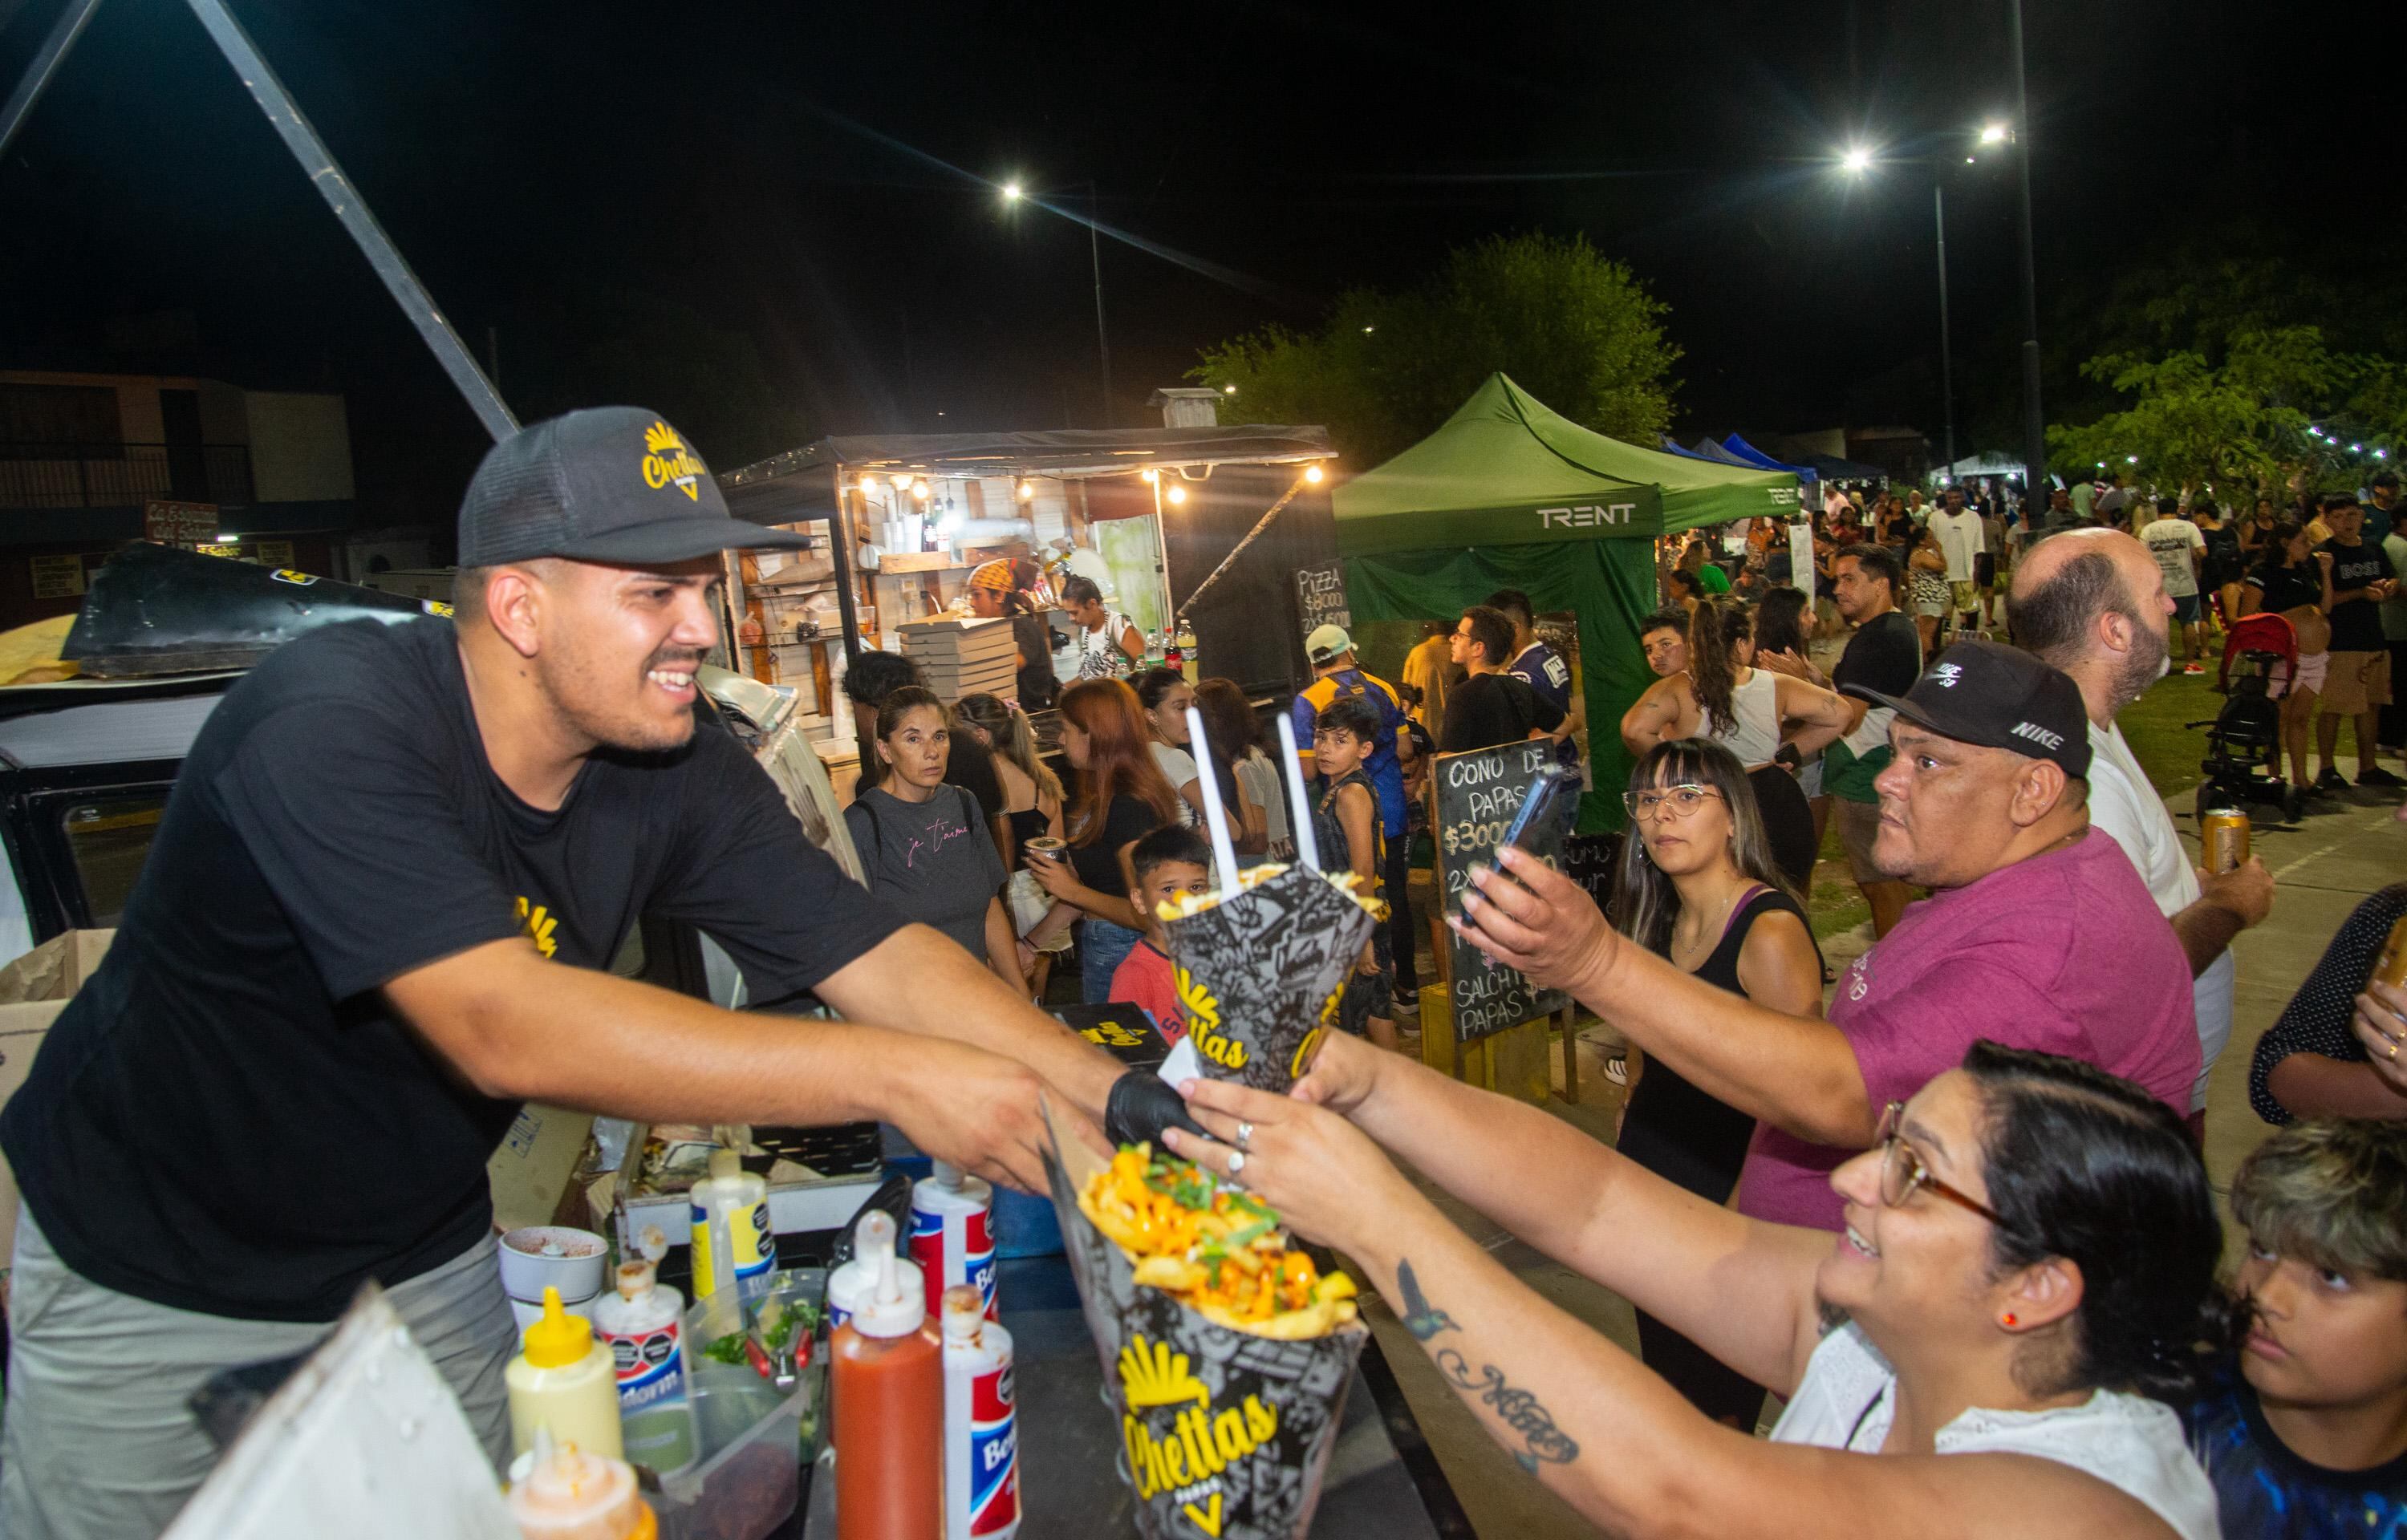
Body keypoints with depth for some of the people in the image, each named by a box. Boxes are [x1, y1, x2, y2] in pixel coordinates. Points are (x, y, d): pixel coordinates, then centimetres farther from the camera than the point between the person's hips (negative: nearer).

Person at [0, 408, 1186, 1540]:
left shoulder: (679, 774, -14)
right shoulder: (329, 723, -32)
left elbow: (879, 954, -17)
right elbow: (505, 1029, -43)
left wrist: (1122, 1094, -30)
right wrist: (896, 1077, -45)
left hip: (420, 1267, 5)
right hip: (152, 1286, -4)